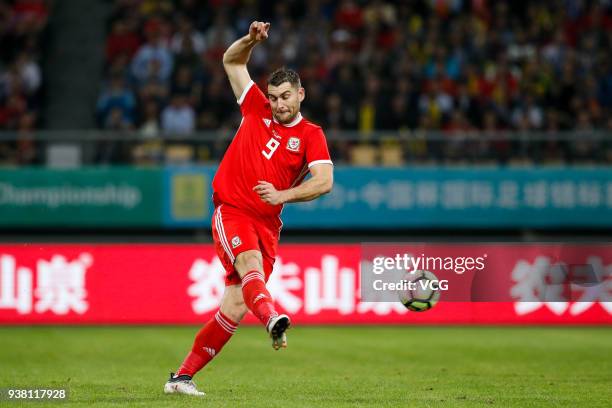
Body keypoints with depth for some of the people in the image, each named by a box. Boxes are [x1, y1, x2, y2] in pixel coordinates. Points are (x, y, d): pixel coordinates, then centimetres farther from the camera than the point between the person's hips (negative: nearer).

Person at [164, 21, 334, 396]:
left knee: (235, 308, -4)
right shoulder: (257, 109, 9)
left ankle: (183, 376, 5)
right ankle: (272, 318, -64)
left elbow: (324, 182, -11)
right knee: (250, 262, -33)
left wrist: (283, 194, -23)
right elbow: (232, 61, 18)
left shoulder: (311, 135, 3)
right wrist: (252, 40, 0)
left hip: (268, 224, 1)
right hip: (232, 210, -1)